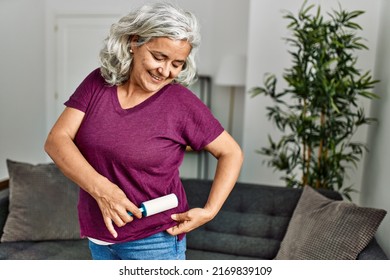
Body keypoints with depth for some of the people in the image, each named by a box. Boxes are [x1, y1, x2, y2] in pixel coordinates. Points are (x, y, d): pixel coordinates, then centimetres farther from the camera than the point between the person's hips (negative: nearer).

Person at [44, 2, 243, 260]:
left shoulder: (182, 103, -16)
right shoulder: (98, 82, -5)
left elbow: (232, 153, -7)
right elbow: (56, 140, -12)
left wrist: (209, 211, -19)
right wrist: (100, 188, -28)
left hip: (153, 241, -4)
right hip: (99, 234, 5)